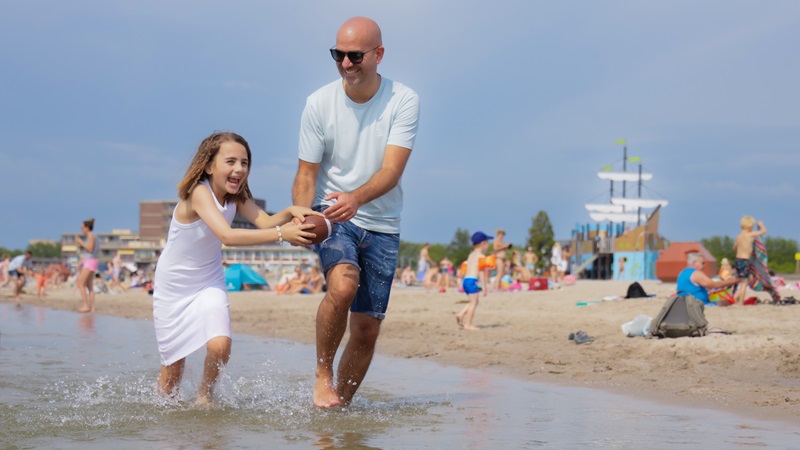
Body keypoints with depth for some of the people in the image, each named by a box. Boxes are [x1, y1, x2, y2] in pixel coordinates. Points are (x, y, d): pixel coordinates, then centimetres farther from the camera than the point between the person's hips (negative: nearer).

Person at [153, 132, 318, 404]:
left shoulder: (237, 196, -8)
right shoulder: (198, 193, -30)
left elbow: (265, 222, -25)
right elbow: (227, 236, -44)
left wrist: (289, 213, -45)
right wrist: (281, 234, -51)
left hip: (209, 283, 4)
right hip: (173, 286, -4)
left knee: (220, 346, -18)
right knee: (173, 361, 6)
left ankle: (204, 394, 10)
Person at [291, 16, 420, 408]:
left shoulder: (404, 102, -10)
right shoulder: (320, 103, -8)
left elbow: (392, 170, -21)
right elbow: (307, 173, -4)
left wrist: (356, 198, -41)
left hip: (382, 225, 1)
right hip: (331, 216, -1)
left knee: (367, 332, 4)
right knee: (343, 284, -31)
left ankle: (341, 404, 24)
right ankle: (323, 373, -13)